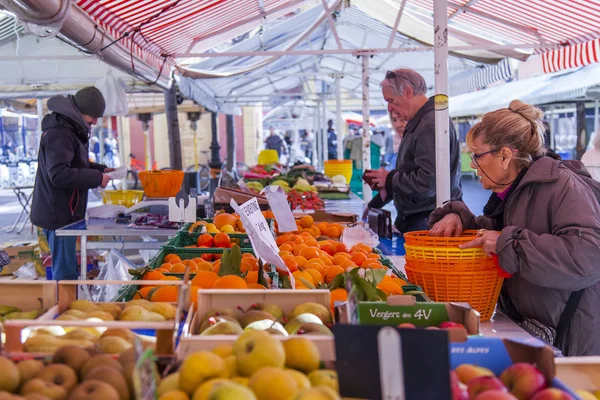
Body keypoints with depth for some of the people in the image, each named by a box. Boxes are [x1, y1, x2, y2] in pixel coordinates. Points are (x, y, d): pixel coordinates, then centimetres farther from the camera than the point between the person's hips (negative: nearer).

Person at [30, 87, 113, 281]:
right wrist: (97, 178, -21)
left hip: (63, 212, 10)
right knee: (65, 274, -6)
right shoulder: (59, 134, -19)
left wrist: (101, 169, 10)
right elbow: (59, 174, -27)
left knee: (63, 270, 17)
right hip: (58, 214, -10)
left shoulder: (71, 130, 14)